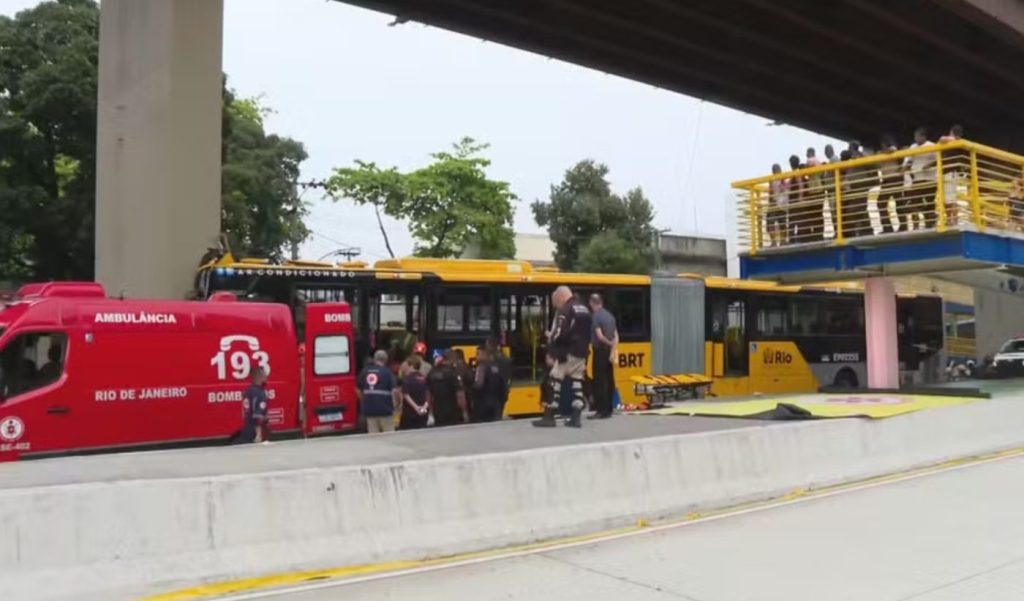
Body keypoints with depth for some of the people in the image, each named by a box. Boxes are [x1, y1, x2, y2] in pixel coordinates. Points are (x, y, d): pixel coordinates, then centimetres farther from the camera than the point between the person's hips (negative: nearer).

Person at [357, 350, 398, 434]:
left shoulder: (364, 371, 8)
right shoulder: (387, 372, -6)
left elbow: (358, 390, 13)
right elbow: (393, 391, -14)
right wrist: (394, 406, -2)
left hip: (369, 409, 4)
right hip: (385, 409, -4)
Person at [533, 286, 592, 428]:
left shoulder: (565, 310, -11)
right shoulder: (584, 310, 17)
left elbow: (560, 333, -19)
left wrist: (552, 349, -8)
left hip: (567, 352, -8)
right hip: (581, 353, 8)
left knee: (556, 380, -3)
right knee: (577, 381, 10)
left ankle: (549, 417, -1)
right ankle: (575, 417, 7)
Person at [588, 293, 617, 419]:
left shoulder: (595, 316, -12)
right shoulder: (609, 315, 11)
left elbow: (600, 336, -20)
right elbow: (616, 337, 6)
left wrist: (609, 343, -4)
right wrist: (612, 351, 1)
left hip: (600, 351, -8)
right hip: (609, 351, 8)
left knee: (600, 380, -5)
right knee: (609, 380, 10)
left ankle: (602, 410, -5)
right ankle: (608, 409, 15)